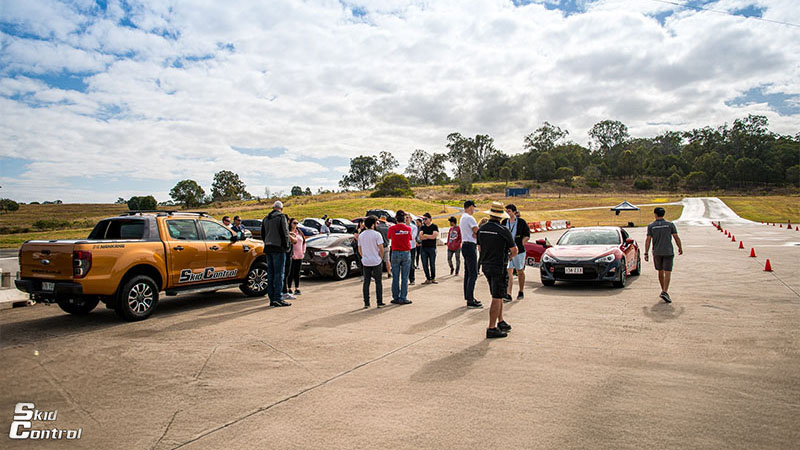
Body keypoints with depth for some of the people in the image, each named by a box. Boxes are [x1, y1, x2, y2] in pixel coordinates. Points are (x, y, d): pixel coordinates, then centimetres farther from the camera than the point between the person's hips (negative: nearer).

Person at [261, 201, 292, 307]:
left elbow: (262, 234, 18)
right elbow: (285, 233, -12)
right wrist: (286, 246, -2)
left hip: (268, 248, 7)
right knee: (279, 273, -5)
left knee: (270, 273, 10)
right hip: (278, 248, -7)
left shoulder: (265, 219, 15)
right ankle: (277, 299, -6)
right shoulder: (281, 217, -8)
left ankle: (272, 299, 12)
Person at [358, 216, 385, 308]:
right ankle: (379, 303, 6)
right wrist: (381, 257, 2)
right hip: (376, 261, -4)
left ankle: (366, 303, 11)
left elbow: (359, 249, 11)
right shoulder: (377, 234, -10)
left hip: (365, 262, 4)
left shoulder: (361, 235, 6)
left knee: (366, 282, 9)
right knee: (378, 282, 4)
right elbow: (381, 248, -12)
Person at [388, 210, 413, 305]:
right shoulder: (408, 228, -5)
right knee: (405, 278, 4)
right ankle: (403, 298, 4)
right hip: (406, 253, 0)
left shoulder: (391, 228, -6)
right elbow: (410, 239, 6)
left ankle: (396, 298, 12)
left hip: (395, 253, 0)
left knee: (395, 278, 8)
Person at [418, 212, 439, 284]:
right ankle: (428, 279, 9)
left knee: (432, 264, 2)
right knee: (425, 264, 1)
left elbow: (434, 236, -12)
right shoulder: (422, 227, 13)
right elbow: (420, 237, 0)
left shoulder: (434, 226, 1)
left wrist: (425, 235, -4)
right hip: (423, 248, 4)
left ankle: (433, 278, 13)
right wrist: (430, 237, -8)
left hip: (432, 248, -3)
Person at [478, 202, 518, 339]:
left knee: (498, 296, 19)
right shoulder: (503, 230, -15)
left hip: (486, 266, 7)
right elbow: (515, 250, -7)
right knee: (497, 298, -2)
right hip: (499, 267, -7)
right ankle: (492, 329, -1)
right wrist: (510, 256, 14)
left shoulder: (481, 229, 2)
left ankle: (501, 322, 26)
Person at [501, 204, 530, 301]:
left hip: (519, 251, -2)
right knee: (509, 272, -8)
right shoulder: (504, 222, 6)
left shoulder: (521, 222, -4)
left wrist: (519, 245, -10)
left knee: (520, 272, 11)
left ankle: (521, 292, 28)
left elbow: (527, 236, -1)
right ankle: (508, 294, -13)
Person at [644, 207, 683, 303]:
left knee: (660, 272, 17)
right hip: (668, 252, -2)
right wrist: (680, 248, 14)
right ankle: (665, 292, -20)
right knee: (667, 273, -5)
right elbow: (676, 238, -1)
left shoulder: (651, 226, -1)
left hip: (657, 253, 2)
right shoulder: (670, 225, -2)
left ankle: (664, 291, 28)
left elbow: (648, 240, -5)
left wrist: (646, 253, -2)